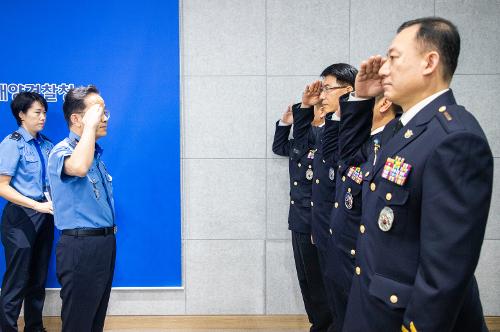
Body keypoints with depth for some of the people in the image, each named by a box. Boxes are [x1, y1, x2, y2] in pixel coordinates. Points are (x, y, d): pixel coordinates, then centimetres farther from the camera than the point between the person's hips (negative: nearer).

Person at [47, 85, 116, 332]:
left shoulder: (95, 153, 13)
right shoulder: (62, 151, -14)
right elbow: (78, 167, -41)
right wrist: (90, 125, -28)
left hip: (104, 244, 9)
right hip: (80, 247, -8)